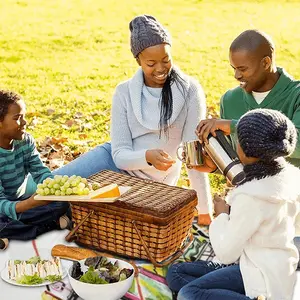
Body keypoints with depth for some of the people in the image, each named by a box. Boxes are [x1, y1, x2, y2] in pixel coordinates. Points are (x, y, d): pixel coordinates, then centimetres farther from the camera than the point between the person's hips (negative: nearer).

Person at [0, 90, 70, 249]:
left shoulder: (26, 141, -4)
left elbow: (40, 172, -9)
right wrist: (30, 203, -47)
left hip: (21, 202, 6)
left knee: (62, 202, -13)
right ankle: (51, 225, -22)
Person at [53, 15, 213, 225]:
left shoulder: (190, 91, -17)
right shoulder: (125, 92, -10)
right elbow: (120, 154, -13)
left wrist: (205, 210, -18)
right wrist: (147, 156, -36)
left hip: (150, 182, -2)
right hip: (118, 163, 3)